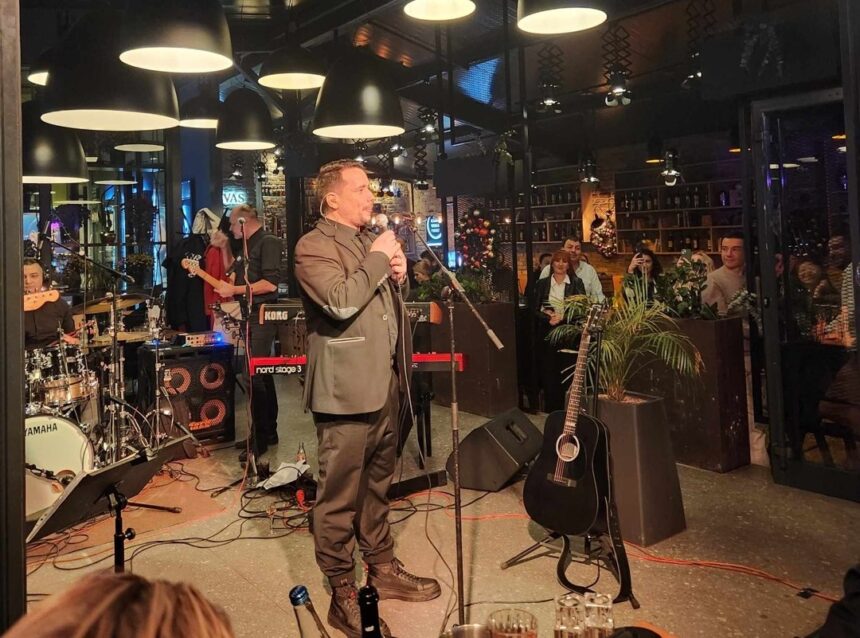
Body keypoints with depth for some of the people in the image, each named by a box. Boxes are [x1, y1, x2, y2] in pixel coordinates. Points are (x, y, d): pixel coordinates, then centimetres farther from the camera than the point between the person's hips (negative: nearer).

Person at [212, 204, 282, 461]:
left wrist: (234, 291, -17)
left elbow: (270, 283, -21)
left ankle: (260, 439, -7)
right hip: (248, 317, 10)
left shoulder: (268, 242, -10)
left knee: (255, 377, -12)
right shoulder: (247, 246, 18)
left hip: (263, 317, -10)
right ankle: (269, 431, 22)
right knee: (262, 375, 13)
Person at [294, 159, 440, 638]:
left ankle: (383, 568, 34)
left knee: (378, 486, 20)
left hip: (384, 383, 8)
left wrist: (399, 275, 5)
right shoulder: (314, 247, -10)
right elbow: (341, 302, -26)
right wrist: (377, 259, -14)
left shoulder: (372, 241, 16)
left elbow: (394, 301, 26)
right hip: (347, 390, -8)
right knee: (341, 497, 1)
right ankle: (343, 595, 13)